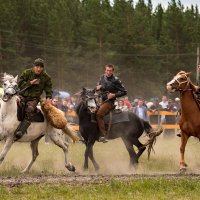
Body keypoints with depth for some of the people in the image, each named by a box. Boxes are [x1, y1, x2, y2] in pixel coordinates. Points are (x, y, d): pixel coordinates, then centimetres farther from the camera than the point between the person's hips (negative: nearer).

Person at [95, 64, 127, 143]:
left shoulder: (115, 80, -9)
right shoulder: (102, 77, 9)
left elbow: (124, 91, -6)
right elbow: (97, 87, 24)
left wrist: (114, 95, -17)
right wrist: (97, 87, 0)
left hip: (109, 101, -8)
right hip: (102, 100, 8)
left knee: (99, 114, -28)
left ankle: (103, 135, -32)